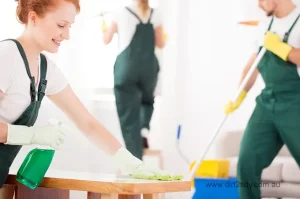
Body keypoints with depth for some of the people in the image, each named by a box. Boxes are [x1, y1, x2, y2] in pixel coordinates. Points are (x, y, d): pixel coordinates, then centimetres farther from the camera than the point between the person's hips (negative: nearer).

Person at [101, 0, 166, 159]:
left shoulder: (121, 14, 3)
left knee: (129, 117, 1)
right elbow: (160, 44, 12)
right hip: (149, 67, 2)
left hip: (126, 67, -2)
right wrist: (164, 37, 35)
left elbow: (106, 40, 14)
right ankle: (145, 129, 4)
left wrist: (104, 29, 37)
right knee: (147, 100, 32)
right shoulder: (155, 15, 5)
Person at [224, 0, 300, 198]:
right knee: (247, 162, -1)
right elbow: (253, 63, 22)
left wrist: (279, 47, -18)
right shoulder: (265, 25, 14)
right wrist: (239, 96, 20)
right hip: (267, 103, 7)